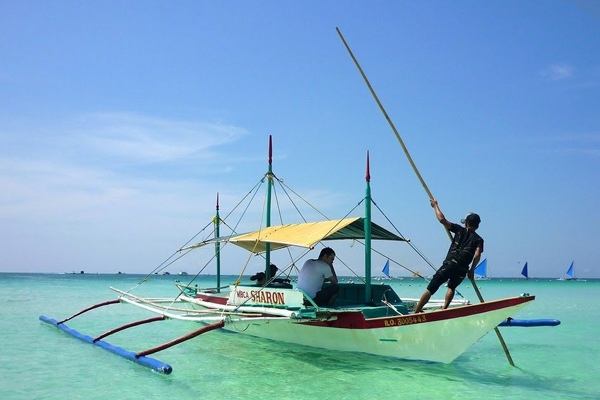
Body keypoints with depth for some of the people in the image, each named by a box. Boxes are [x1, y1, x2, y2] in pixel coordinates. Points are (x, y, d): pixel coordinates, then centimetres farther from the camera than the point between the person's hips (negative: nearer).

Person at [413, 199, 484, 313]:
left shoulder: (460, 230, 8)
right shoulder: (479, 239, 10)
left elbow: (442, 219, 2)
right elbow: (477, 255, -6)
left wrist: (435, 205, 15)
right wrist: (471, 270, 4)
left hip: (448, 265, -2)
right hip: (462, 270, 2)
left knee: (430, 290, 0)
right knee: (452, 287, 28)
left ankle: (415, 313, -3)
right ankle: (444, 309, 8)